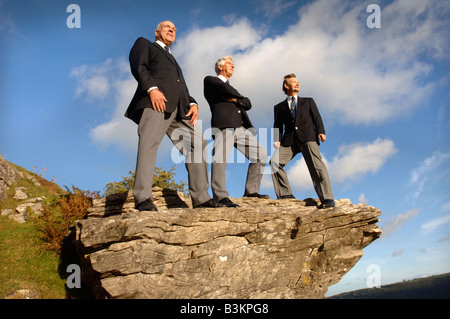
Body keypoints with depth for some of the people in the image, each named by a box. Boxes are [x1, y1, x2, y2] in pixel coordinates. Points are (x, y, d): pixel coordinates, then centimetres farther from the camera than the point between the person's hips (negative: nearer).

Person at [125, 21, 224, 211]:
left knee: (197, 143, -6)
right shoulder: (144, 44, 23)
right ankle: (143, 198, -29)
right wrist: (152, 88, -16)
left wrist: (192, 103, 6)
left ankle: (200, 197, -7)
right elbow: (137, 66, 2)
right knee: (149, 142, -23)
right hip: (157, 101, -6)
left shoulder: (173, 61, 41)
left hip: (179, 107, 7)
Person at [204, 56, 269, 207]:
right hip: (223, 125, -8)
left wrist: (235, 100, 1)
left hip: (240, 128, 8)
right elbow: (224, 89, -7)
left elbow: (248, 104, 20)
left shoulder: (231, 88, 35)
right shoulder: (210, 80, 16)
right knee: (220, 158, -24)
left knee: (261, 154, 4)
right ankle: (220, 196, -28)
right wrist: (240, 96, 10)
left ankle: (251, 190, 8)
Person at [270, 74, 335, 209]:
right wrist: (277, 140, -6)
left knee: (316, 166, -19)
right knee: (274, 161, -21)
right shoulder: (279, 107, 25)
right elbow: (278, 126, 15)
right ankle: (285, 194, -14)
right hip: (289, 140, 1)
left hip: (307, 137, -1)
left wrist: (321, 132, -6)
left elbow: (317, 117, 14)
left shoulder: (308, 101, 26)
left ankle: (327, 199, -20)